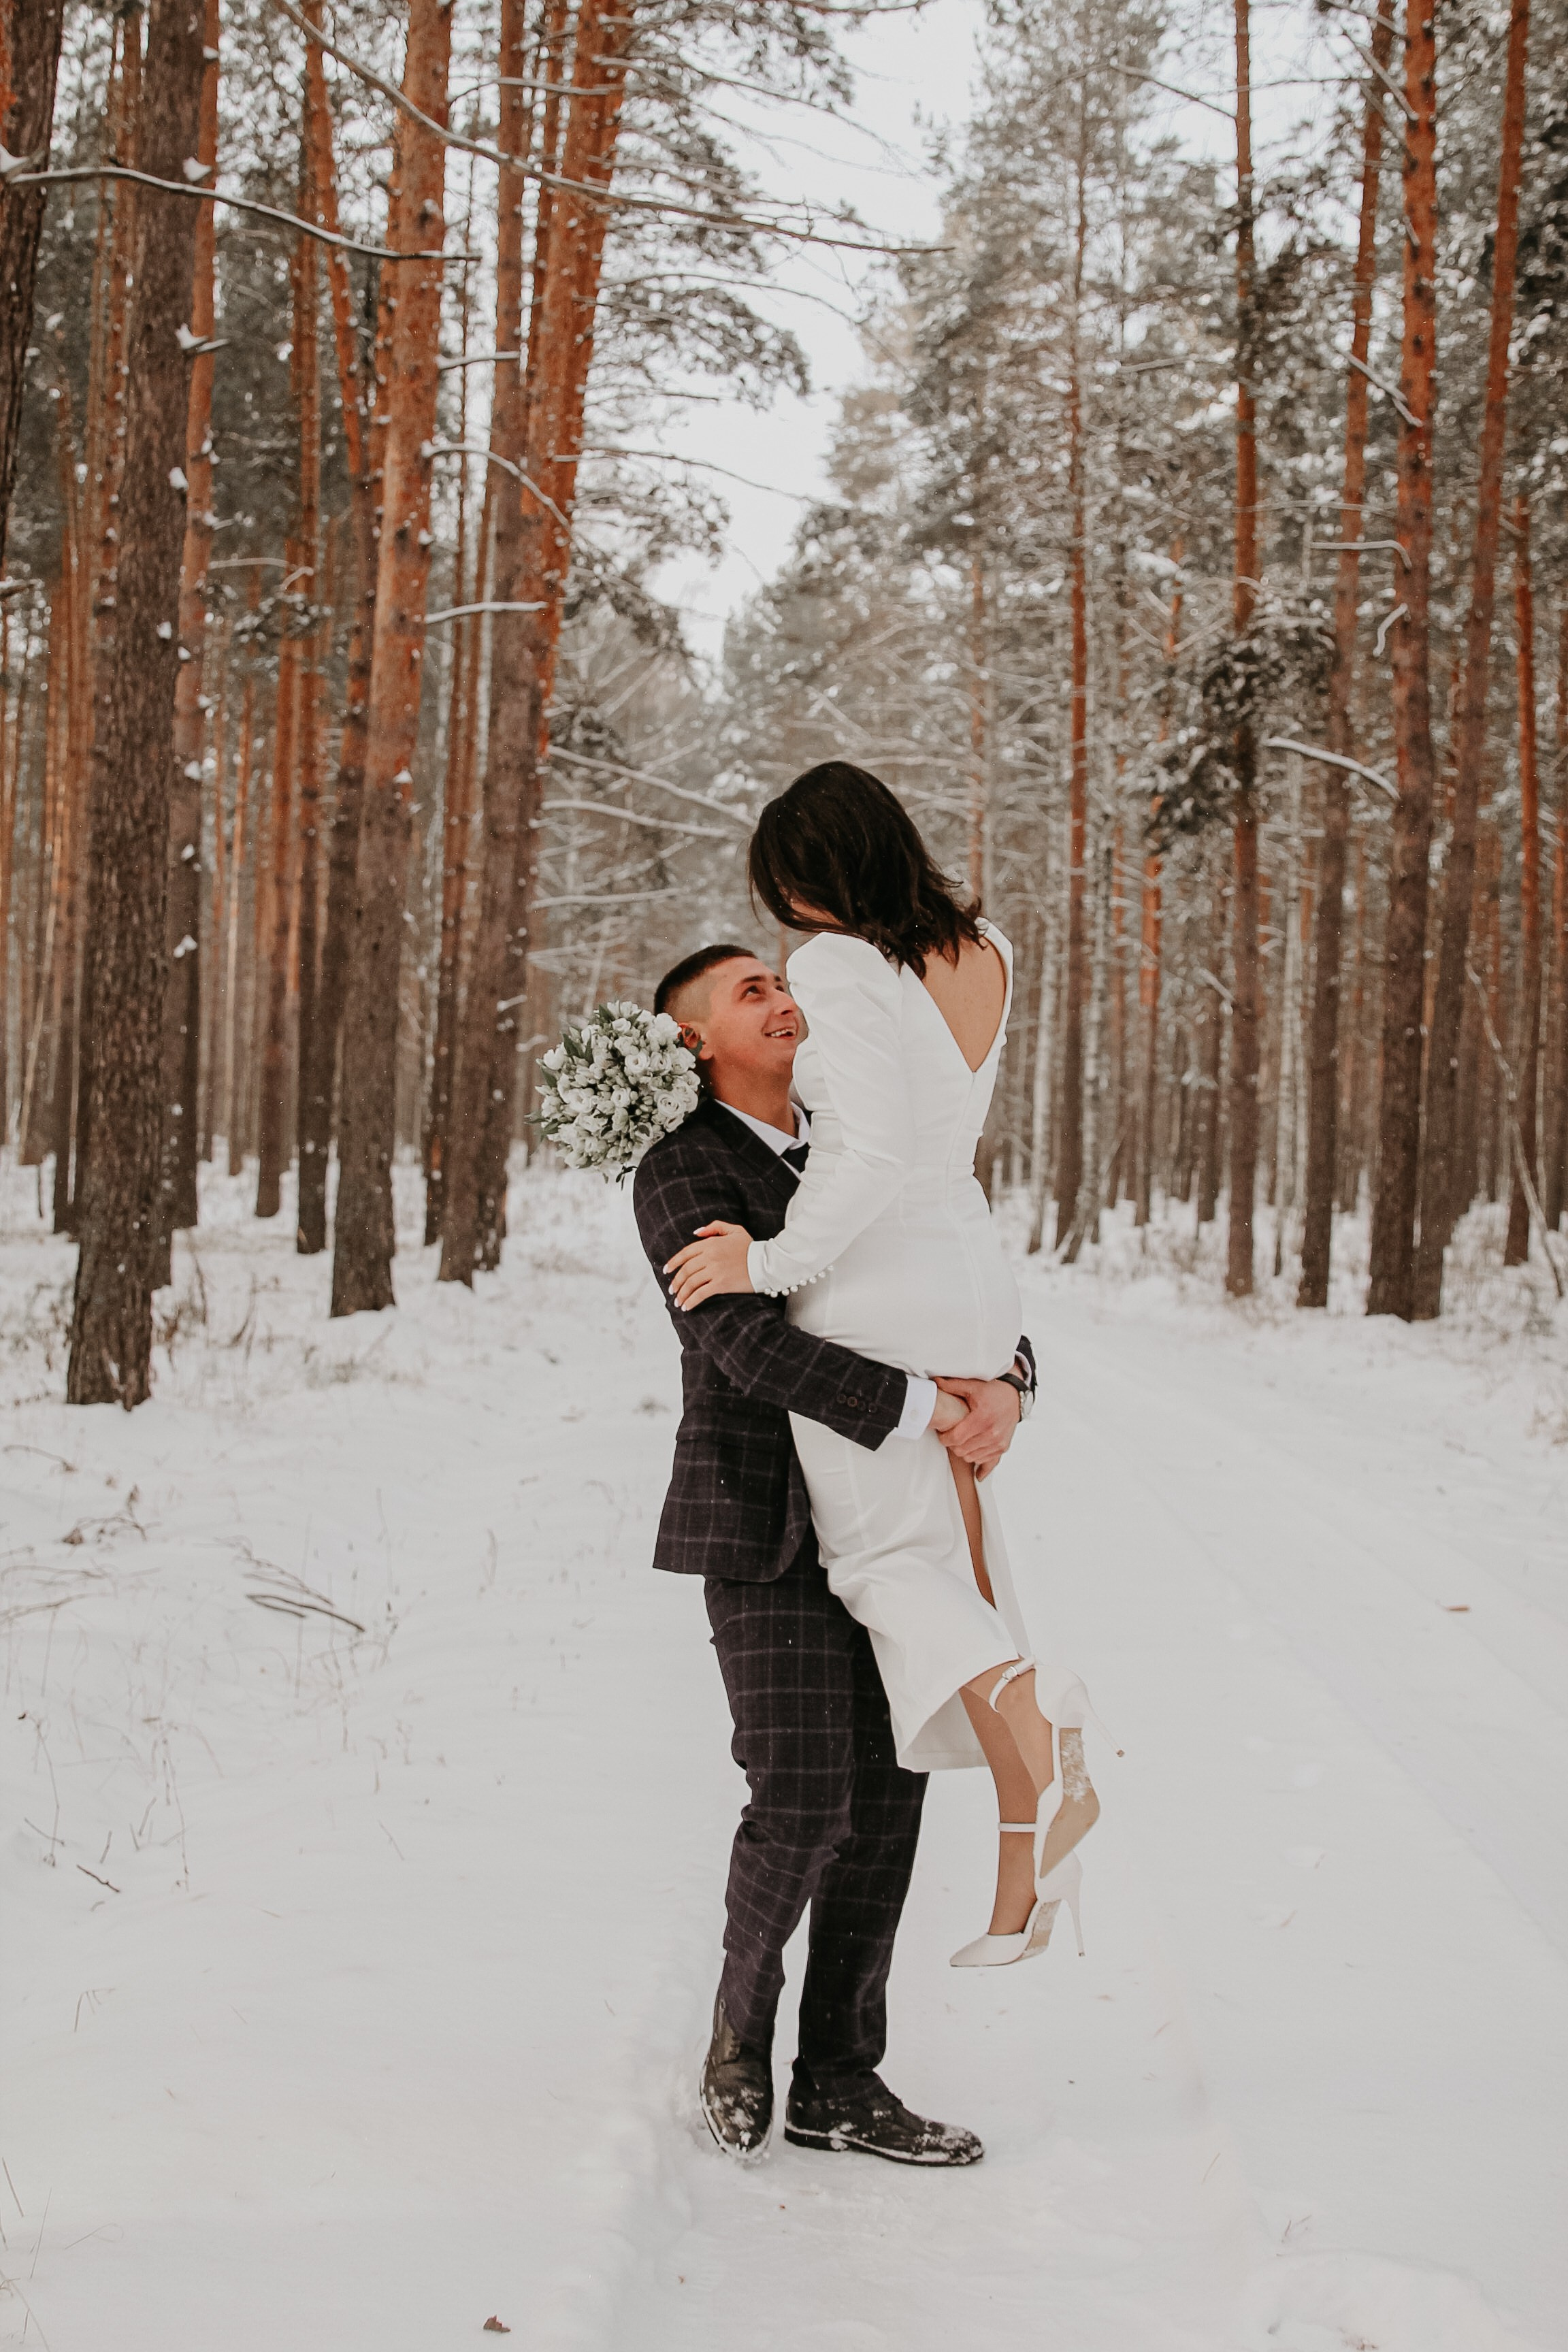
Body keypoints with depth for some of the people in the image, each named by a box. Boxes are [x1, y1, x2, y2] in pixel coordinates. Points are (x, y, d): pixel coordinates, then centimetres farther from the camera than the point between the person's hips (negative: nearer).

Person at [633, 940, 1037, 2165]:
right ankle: (746, 2002, 16)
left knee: (884, 1803, 5)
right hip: (764, 1527, -7)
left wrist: (1004, 1389, -17)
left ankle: (838, 2084, 13)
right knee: (803, 1806, -13)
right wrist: (923, 1415, -28)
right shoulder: (682, 1173, -10)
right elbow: (747, 1339, -26)